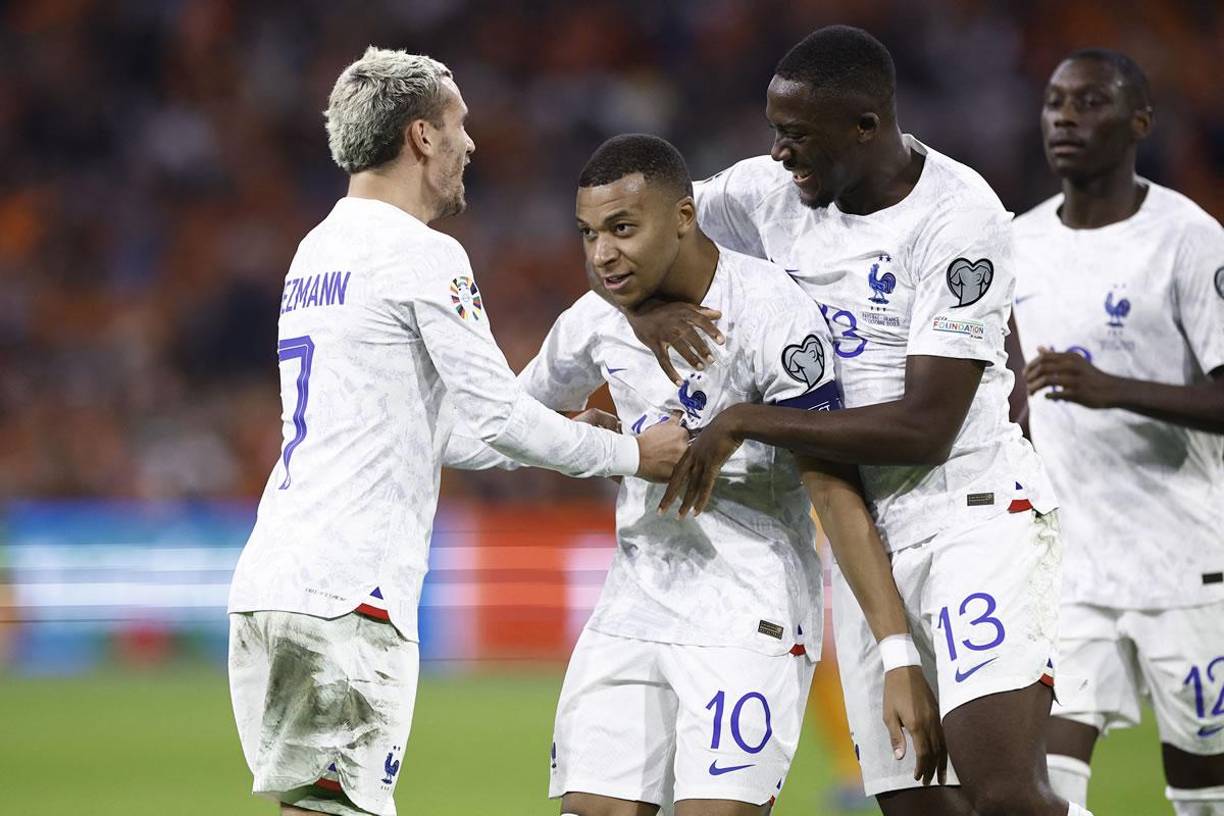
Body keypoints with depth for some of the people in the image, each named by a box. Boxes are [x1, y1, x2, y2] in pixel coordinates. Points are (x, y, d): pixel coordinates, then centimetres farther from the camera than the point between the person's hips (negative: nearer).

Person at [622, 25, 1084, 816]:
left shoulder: (959, 217, -16)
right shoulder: (774, 191, 3)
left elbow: (925, 427, -20)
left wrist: (747, 423, -18)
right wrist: (646, 308, -6)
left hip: (975, 513, -6)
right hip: (863, 534, 6)